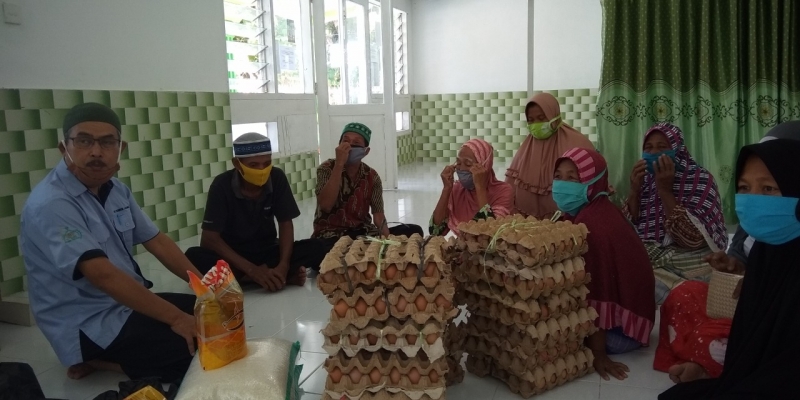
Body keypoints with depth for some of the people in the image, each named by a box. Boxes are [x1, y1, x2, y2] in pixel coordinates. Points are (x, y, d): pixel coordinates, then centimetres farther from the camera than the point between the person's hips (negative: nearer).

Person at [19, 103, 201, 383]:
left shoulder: (116, 190, 5)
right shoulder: (50, 205, -21)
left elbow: (156, 242, 7)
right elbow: (102, 275, -28)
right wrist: (175, 317, -29)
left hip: (128, 304, 9)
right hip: (90, 325, -9)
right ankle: (100, 362, -1)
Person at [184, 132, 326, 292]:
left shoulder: (277, 178, -11)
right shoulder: (222, 185, -18)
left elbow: (285, 224, -8)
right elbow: (209, 238, -21)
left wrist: (283, 265, -27)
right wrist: (252, 270, -32)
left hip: (268, 251, 1)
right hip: (233, 255, -1)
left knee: (316, 248, -21)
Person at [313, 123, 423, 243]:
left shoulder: (372, 176, 2)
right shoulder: (326, 169, -7)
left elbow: (378, 215, -4)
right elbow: (325, 206, -24)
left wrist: (387, 238, -26)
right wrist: (339, 164, -27)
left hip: (363, 232, 4)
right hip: (331, 234, -4)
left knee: (414, 231, -14)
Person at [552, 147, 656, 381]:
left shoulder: (592, 224, -28)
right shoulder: (597, 211, 1)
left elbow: (595, 290, -29)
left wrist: (597, 353, -25)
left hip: (620, 326, -9)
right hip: (621, 309, 9)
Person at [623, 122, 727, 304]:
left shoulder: (700, 179, -8)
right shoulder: (644, 180, 6)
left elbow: (694, 238, -20)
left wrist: (665, 190, -21)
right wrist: (634, 191, -13)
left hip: (687, 267, -5)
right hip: (647, 262, 5)